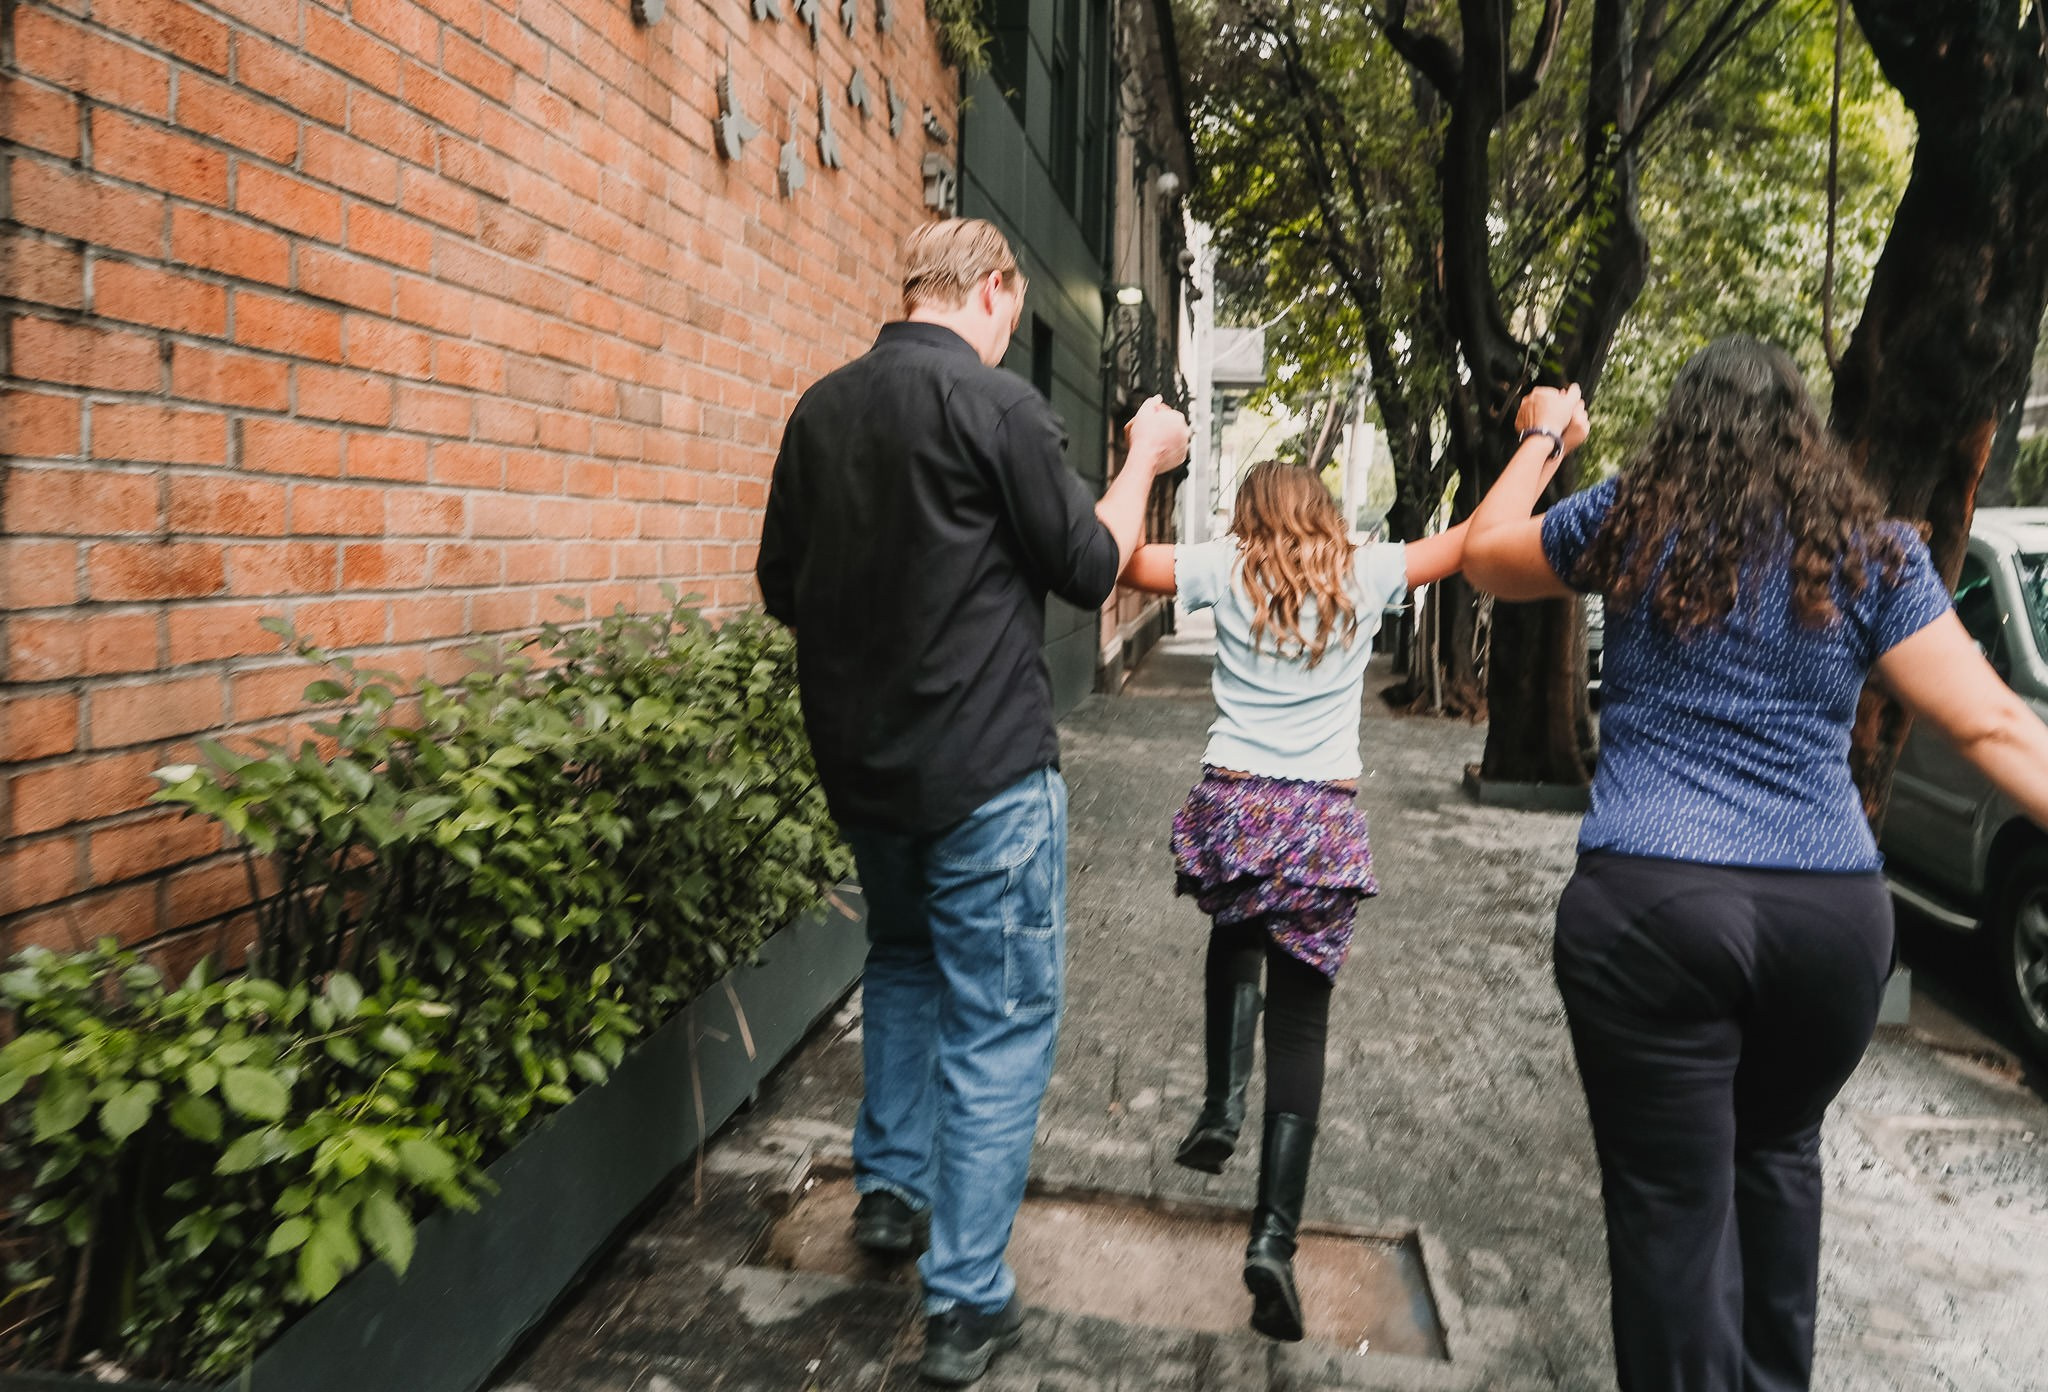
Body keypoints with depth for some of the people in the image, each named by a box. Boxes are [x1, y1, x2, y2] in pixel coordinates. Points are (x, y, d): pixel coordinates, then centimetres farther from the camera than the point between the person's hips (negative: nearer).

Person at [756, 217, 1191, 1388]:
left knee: (905, 960, 28)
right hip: (986, 768, -6)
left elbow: (782, 586, 11)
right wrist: (1144, 459, 8)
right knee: (1001, 1021, 6)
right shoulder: (995, 404, -14)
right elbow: (1090, 569, -7)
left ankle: (890, 1189, 37)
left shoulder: (822, 409, 5)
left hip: (860, 761, 7)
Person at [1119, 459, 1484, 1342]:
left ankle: (1222, 1105, 14)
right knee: (1299, 1019, 5)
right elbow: (1473, 540, 15)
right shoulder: (1364, 575, 6)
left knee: (1235, 938, 31)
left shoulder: (1228, 568, 2)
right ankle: (1274, 1235, -3)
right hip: (1324, 819, 0)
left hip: (1232, 804, 0)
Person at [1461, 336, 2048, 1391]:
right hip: (1832, 909, 4)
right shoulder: (1874, 549, 5)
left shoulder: (1629, 523, 2)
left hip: (1648, 905, -3)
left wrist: (1539, 440, 31)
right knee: (1776, 1149, 27)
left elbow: (1482, 555, 18)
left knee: (1673, 1204, 4)